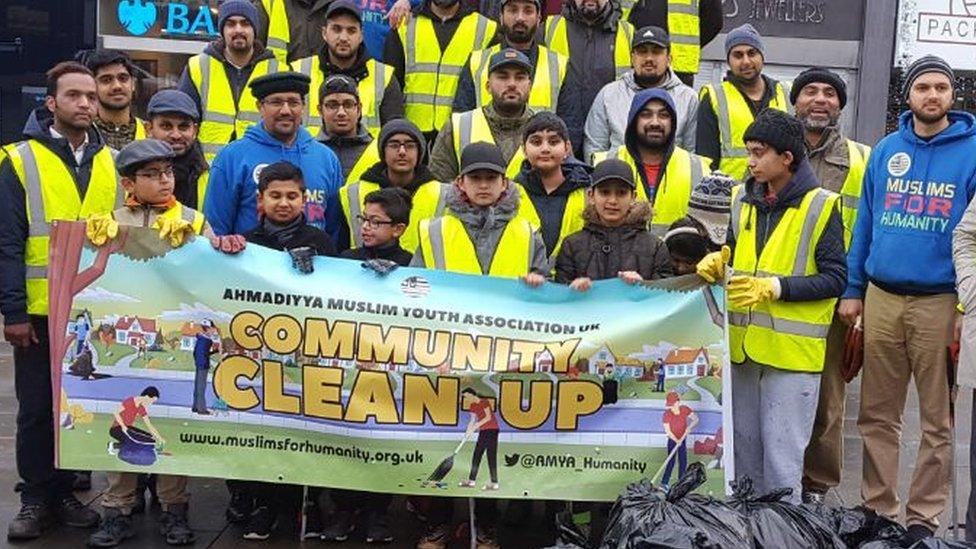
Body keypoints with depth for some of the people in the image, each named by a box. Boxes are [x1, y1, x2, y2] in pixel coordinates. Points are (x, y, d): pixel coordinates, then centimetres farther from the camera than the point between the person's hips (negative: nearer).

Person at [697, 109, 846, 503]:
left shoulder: (821, 206, -7)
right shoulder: (742, 198, 10)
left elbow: (835, 278, -10)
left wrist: (774, 288, -18)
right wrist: (718, 261, 1)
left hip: (792, 349, -6)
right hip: (743, 345, 6)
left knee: (782, 455, -1)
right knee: (743, 444, 15)